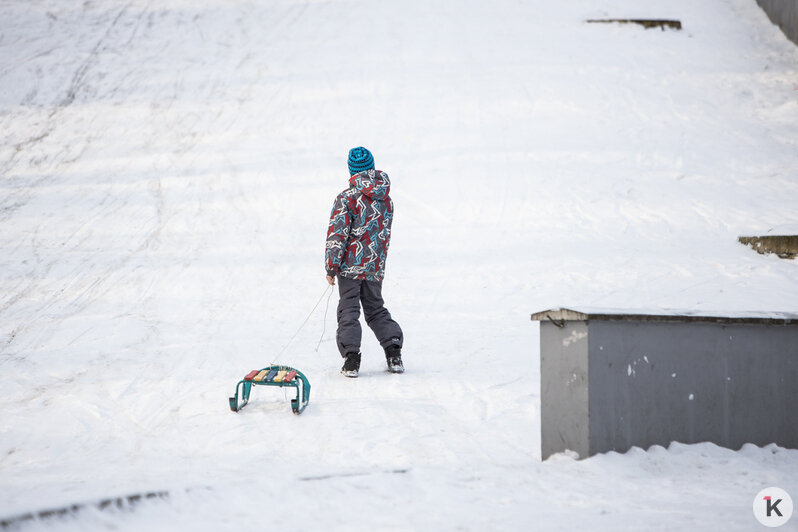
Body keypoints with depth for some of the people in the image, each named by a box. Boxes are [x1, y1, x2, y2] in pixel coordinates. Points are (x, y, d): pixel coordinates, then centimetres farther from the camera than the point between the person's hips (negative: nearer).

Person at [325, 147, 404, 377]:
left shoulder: (347, 198, -11)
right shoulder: (386, 199, 7)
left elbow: (337, 234, -13)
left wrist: (331, 267, -9)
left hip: (352, 263, -5)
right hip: (376, 266, 5)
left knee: (348, 309, 2)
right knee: (376, 308, 17)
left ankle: (351, 357, -10)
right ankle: (393, 352, 5)